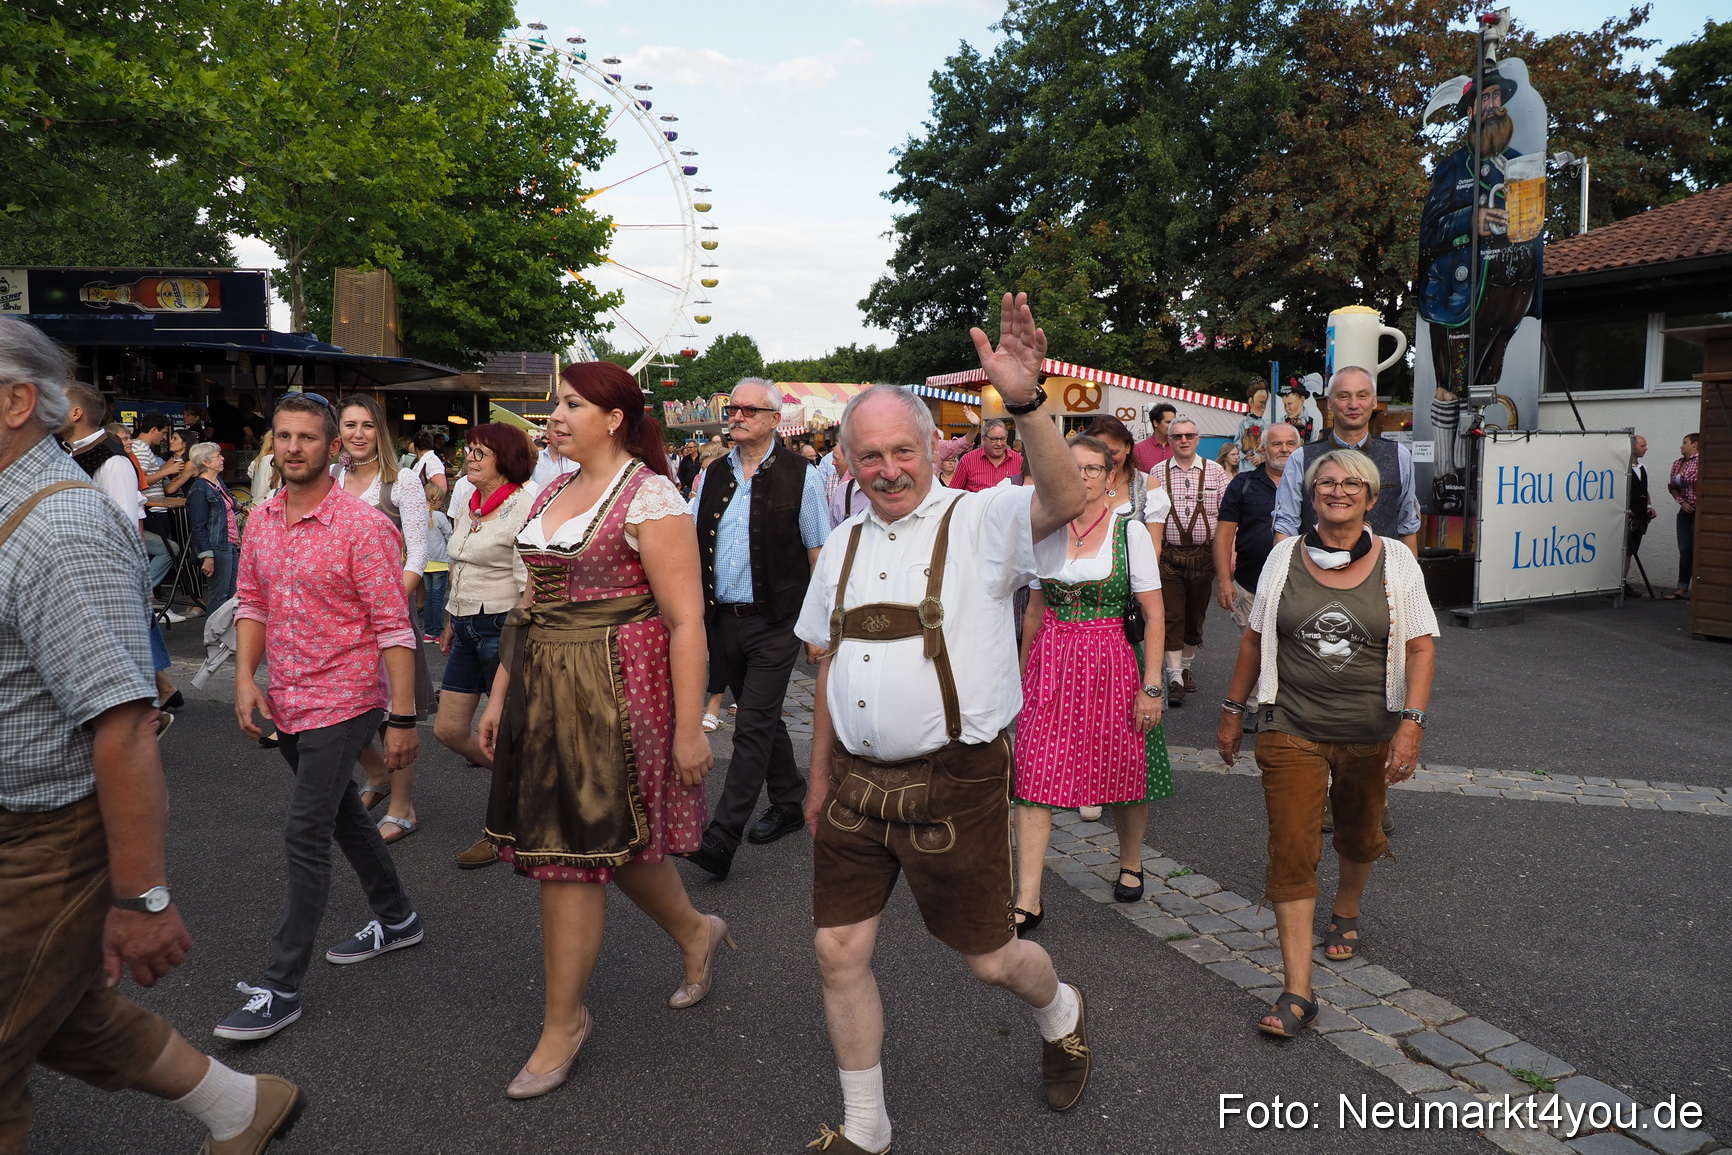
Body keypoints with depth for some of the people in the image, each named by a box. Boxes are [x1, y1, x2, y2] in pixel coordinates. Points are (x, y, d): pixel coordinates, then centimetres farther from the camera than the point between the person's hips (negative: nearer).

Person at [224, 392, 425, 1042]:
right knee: (343, 815, 20)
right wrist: (245, 678, -1)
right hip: (286, 705, 8)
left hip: (342, 704, -8)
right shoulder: (261, 521, 6)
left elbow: (393, 627, -17)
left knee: (305, 839, -6)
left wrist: (403, 718, -19)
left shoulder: (363, 525, -16)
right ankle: (396, 919, 39)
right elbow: (252, 604, 13)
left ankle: (281, 988, 5)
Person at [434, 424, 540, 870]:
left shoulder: (522, 506, -13)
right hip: (467, 628, 9)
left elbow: (529, 582, -16)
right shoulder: (468, 503, 13)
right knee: (448, 730, 10)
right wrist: (450, 622, 23)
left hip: (501, 627, -9)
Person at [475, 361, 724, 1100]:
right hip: (544, 689, 8)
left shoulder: (649, 497, -12)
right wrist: (500, 693, 15)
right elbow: (532, 602, 17)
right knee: (610, 834, 15)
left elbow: (685, 618, -15)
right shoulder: (554, 493, 12)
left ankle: (563, 1020, 17)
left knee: (571, 851, -1)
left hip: (610, 692, -7)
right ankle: (694, 931, 40)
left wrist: (689, 728, -17)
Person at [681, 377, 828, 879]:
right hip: (722, 621, 5)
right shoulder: (713, 475, 9)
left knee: (753, 727, -7)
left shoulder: (800, 475, -5)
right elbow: (696, 548, 13)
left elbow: (819, 553, -4)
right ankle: (788, 805, 34)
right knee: (764, 720, 17)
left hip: (775, 623, -5)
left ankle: (722, 839, -6)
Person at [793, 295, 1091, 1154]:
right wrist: (820, 778, 16)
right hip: (858, 782, 5)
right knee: (839, 953, 7)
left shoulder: (980, 521, -8)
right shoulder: (843, 545, 9)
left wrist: (1025, 403, -44)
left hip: (955, 784, -5)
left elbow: (1065, 500, -30)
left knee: (988, 957, 10)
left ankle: (1060, 1016, 47)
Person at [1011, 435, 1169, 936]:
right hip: (1051, 664, 3)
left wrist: (1151, 686, -11)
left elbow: (1154, 615, -6)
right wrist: (1023, 672, 15)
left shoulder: (1130, 530, -4)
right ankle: (1027, 902, 0)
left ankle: (1130, 864, 39)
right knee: (1033, 778, -5)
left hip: (1112, 664, -2)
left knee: (1123, 774, 10)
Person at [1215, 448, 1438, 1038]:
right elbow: (1255, 639, 7)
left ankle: (1346, 912, 53)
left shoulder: (1395, 560, -3)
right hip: (1292, 731, -1)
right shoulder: (1285, 556, 0)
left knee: (1359, 837, 21)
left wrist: (1411, 723, -17)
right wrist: (1234, 712, 9)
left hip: (1370, 734, 1)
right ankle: (1297, 994, -5)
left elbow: (1421, 647, -5)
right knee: (1292, 853, -8)